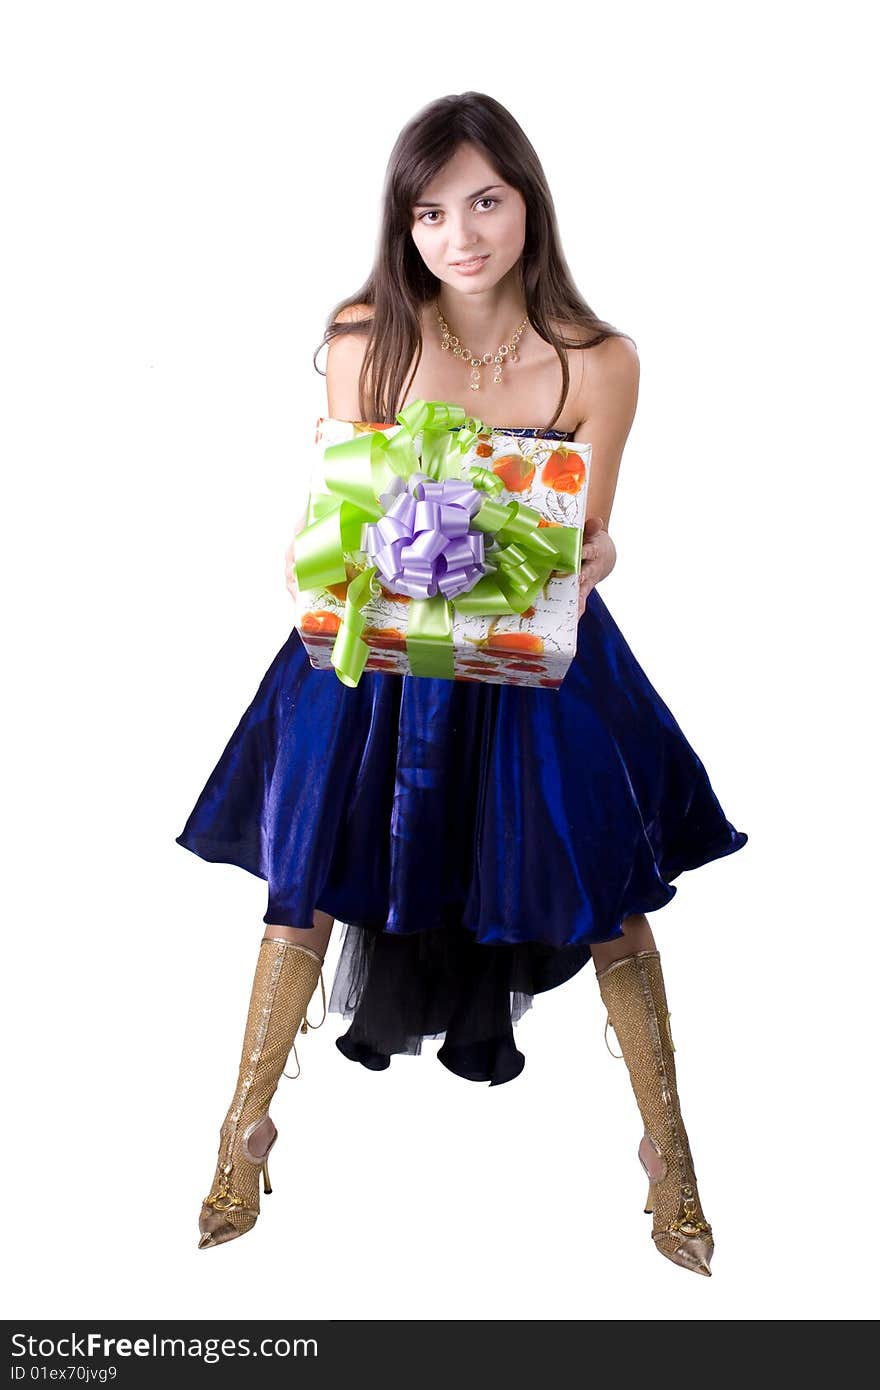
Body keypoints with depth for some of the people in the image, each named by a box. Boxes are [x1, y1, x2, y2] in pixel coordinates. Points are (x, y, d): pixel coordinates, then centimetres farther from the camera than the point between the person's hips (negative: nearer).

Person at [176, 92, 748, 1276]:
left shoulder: (598, 363, -12)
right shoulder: (363, 338, -10)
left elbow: (588, 540, -5)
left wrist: (579, 573, -28)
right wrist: (315, 566, -24)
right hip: (376, 656, 1)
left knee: (606, 886, 2)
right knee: (310, 877, 4)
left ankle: (669, 1152, 23)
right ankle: (245, 1136, 25)